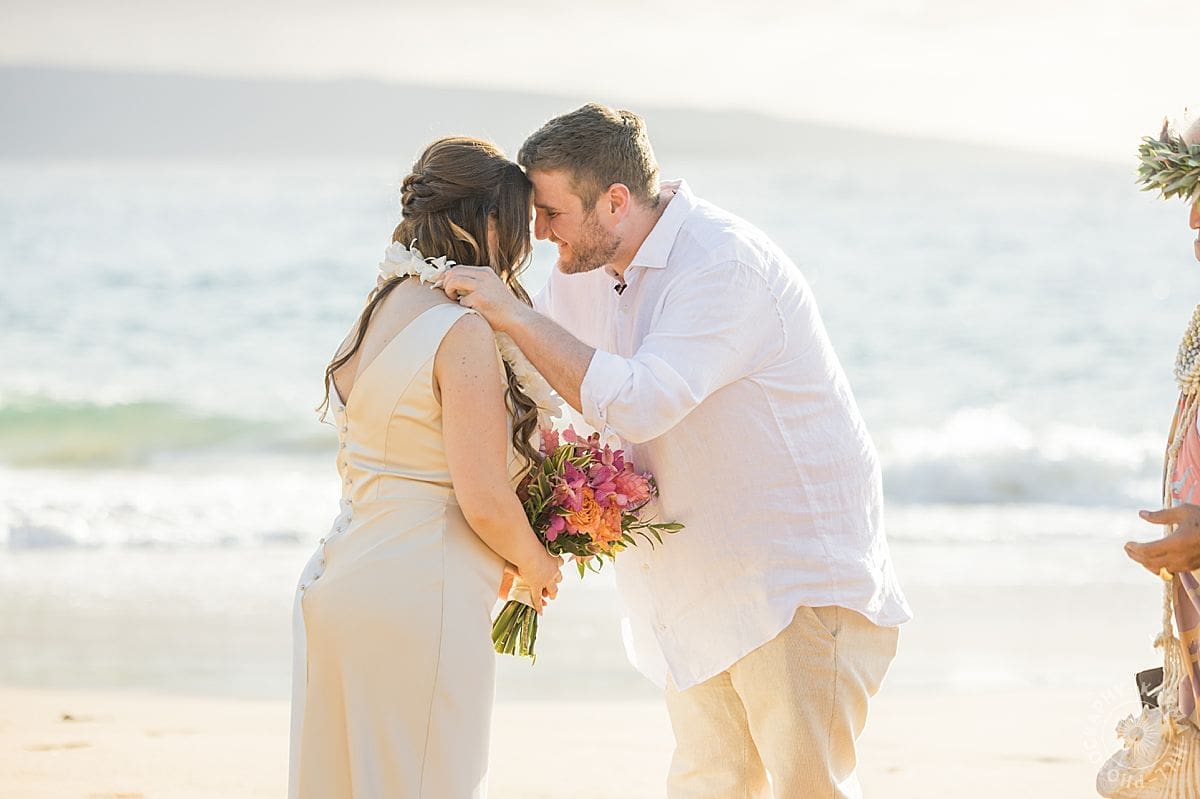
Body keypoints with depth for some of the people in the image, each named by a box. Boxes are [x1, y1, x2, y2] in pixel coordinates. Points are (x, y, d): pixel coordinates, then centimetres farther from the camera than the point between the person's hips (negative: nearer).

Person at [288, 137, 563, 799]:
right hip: (417, 597, -9)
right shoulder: (464, 333, -15)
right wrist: (538, 567, 3)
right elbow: (484, 501, -18)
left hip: (337, 579, 9)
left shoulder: (379, 312, 11)